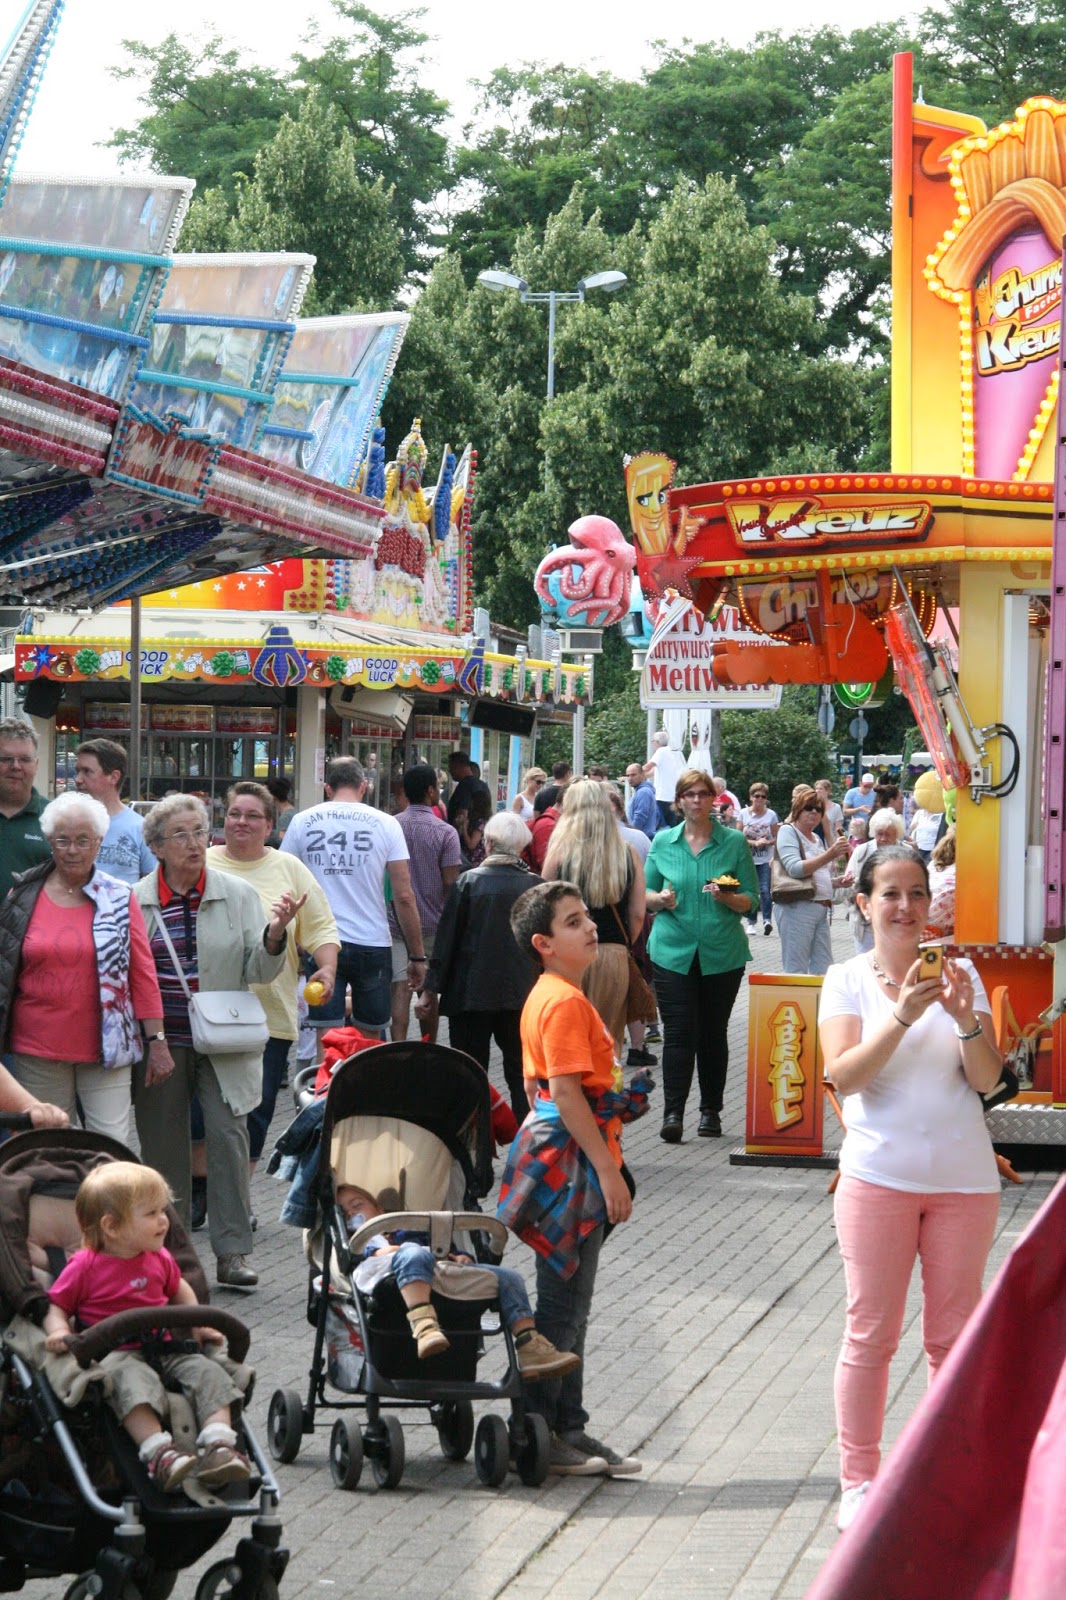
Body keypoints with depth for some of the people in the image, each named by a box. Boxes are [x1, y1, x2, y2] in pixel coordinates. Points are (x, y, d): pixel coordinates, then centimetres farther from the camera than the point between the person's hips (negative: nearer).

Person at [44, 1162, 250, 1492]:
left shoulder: (159, 1259, 15)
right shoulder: (85, 1266, -1)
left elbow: (179, 1289, 33)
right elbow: (56, 1305, 3)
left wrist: (198, 1325, 19)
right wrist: (59, 1331, -18)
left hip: (166, 1349, 6)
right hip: (114, 1354, -6)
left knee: (208, 1372, -19)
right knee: (134, 1382, -39)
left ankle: (219, 1447, -34)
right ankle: (158, 1453, -52)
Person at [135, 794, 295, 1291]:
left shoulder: (239, 894, 2)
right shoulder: (134, 901, 2)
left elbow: (259, 972, -1)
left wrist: (274, 934, -20)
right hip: (161, 1043, 1)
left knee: (228, 1136, -11)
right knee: (162, 1146, 7)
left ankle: (232, 1251, -6)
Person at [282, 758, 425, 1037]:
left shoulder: (302, 822, 4)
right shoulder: (385, 824, 0)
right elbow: (404, 896, -2)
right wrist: (417, 955, 4)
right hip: (372, 944, 0)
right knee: (369, 1039, 12)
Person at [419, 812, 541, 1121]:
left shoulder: (468, 882, -8)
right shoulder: (536, 885, -3)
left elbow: (447, 939, -6)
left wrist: (432, 990, 0)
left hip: (471, 993, -2)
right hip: (522, 994, 2)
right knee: (521, 1074, 10)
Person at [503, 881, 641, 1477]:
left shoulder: (547, 997, 15)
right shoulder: (566, 1002, -17)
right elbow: (567, 1094, -23)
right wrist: (608, 1171, -21)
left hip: (564, 1164, 10)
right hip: (573, 1164, -10)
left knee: (571, 1306, 14)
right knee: (564, 1306, -3)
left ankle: (568, 1429, 20)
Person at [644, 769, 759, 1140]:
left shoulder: (734, 842, 3)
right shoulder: (663, 842, 7)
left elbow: (751, 899, 4)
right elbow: (646, 893, 12)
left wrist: (727, 898, -17)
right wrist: (661, 899, -10)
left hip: (723, 952, 0)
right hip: (673, 951, 0)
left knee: (713, 1032, 7)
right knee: (679, 1032, -8)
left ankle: (711, 1111, 16)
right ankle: (673, 1112, -9)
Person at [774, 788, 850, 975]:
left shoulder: (817, 839, 20)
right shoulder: (788, 831, -5)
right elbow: (795, 869, -20)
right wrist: (829, 855, -28)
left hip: (821, 909, 8)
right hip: (797, 908, -8)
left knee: (824, 970, 8)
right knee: (796, 972, -6)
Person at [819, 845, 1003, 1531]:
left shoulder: (959, 975, 4)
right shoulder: (848, 980, 0)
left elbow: (988, 1079, -2)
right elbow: (844, 1076, -14)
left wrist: (965, 1018, -20)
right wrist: (903, 1015, -25)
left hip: (964, 1179, 2)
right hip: (880, 1177, -2)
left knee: (955, 1337, 8)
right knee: (871, 1334, 2)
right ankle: (860, 1480, 13)